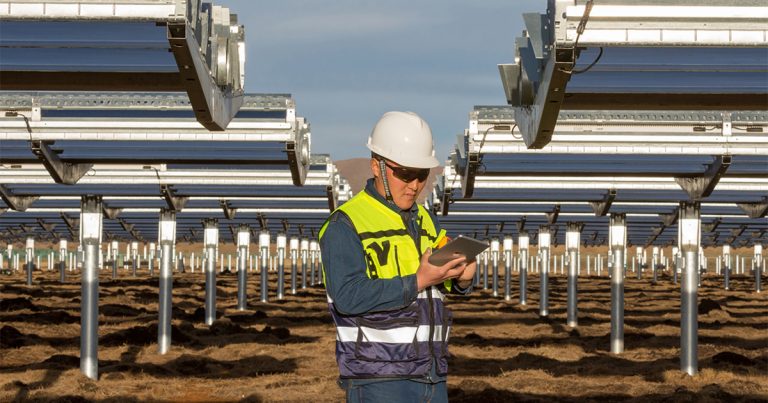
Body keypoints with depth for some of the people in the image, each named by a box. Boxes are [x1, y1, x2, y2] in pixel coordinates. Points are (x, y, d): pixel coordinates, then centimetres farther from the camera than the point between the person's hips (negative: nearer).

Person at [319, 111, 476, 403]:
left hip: (431, 376, 7)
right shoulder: (344, 225, -7)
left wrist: (462, 278, -7)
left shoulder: (425, 220, 17)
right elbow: (349, 296, -20)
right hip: (378, 379, -7)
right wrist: (418, 281, -22)